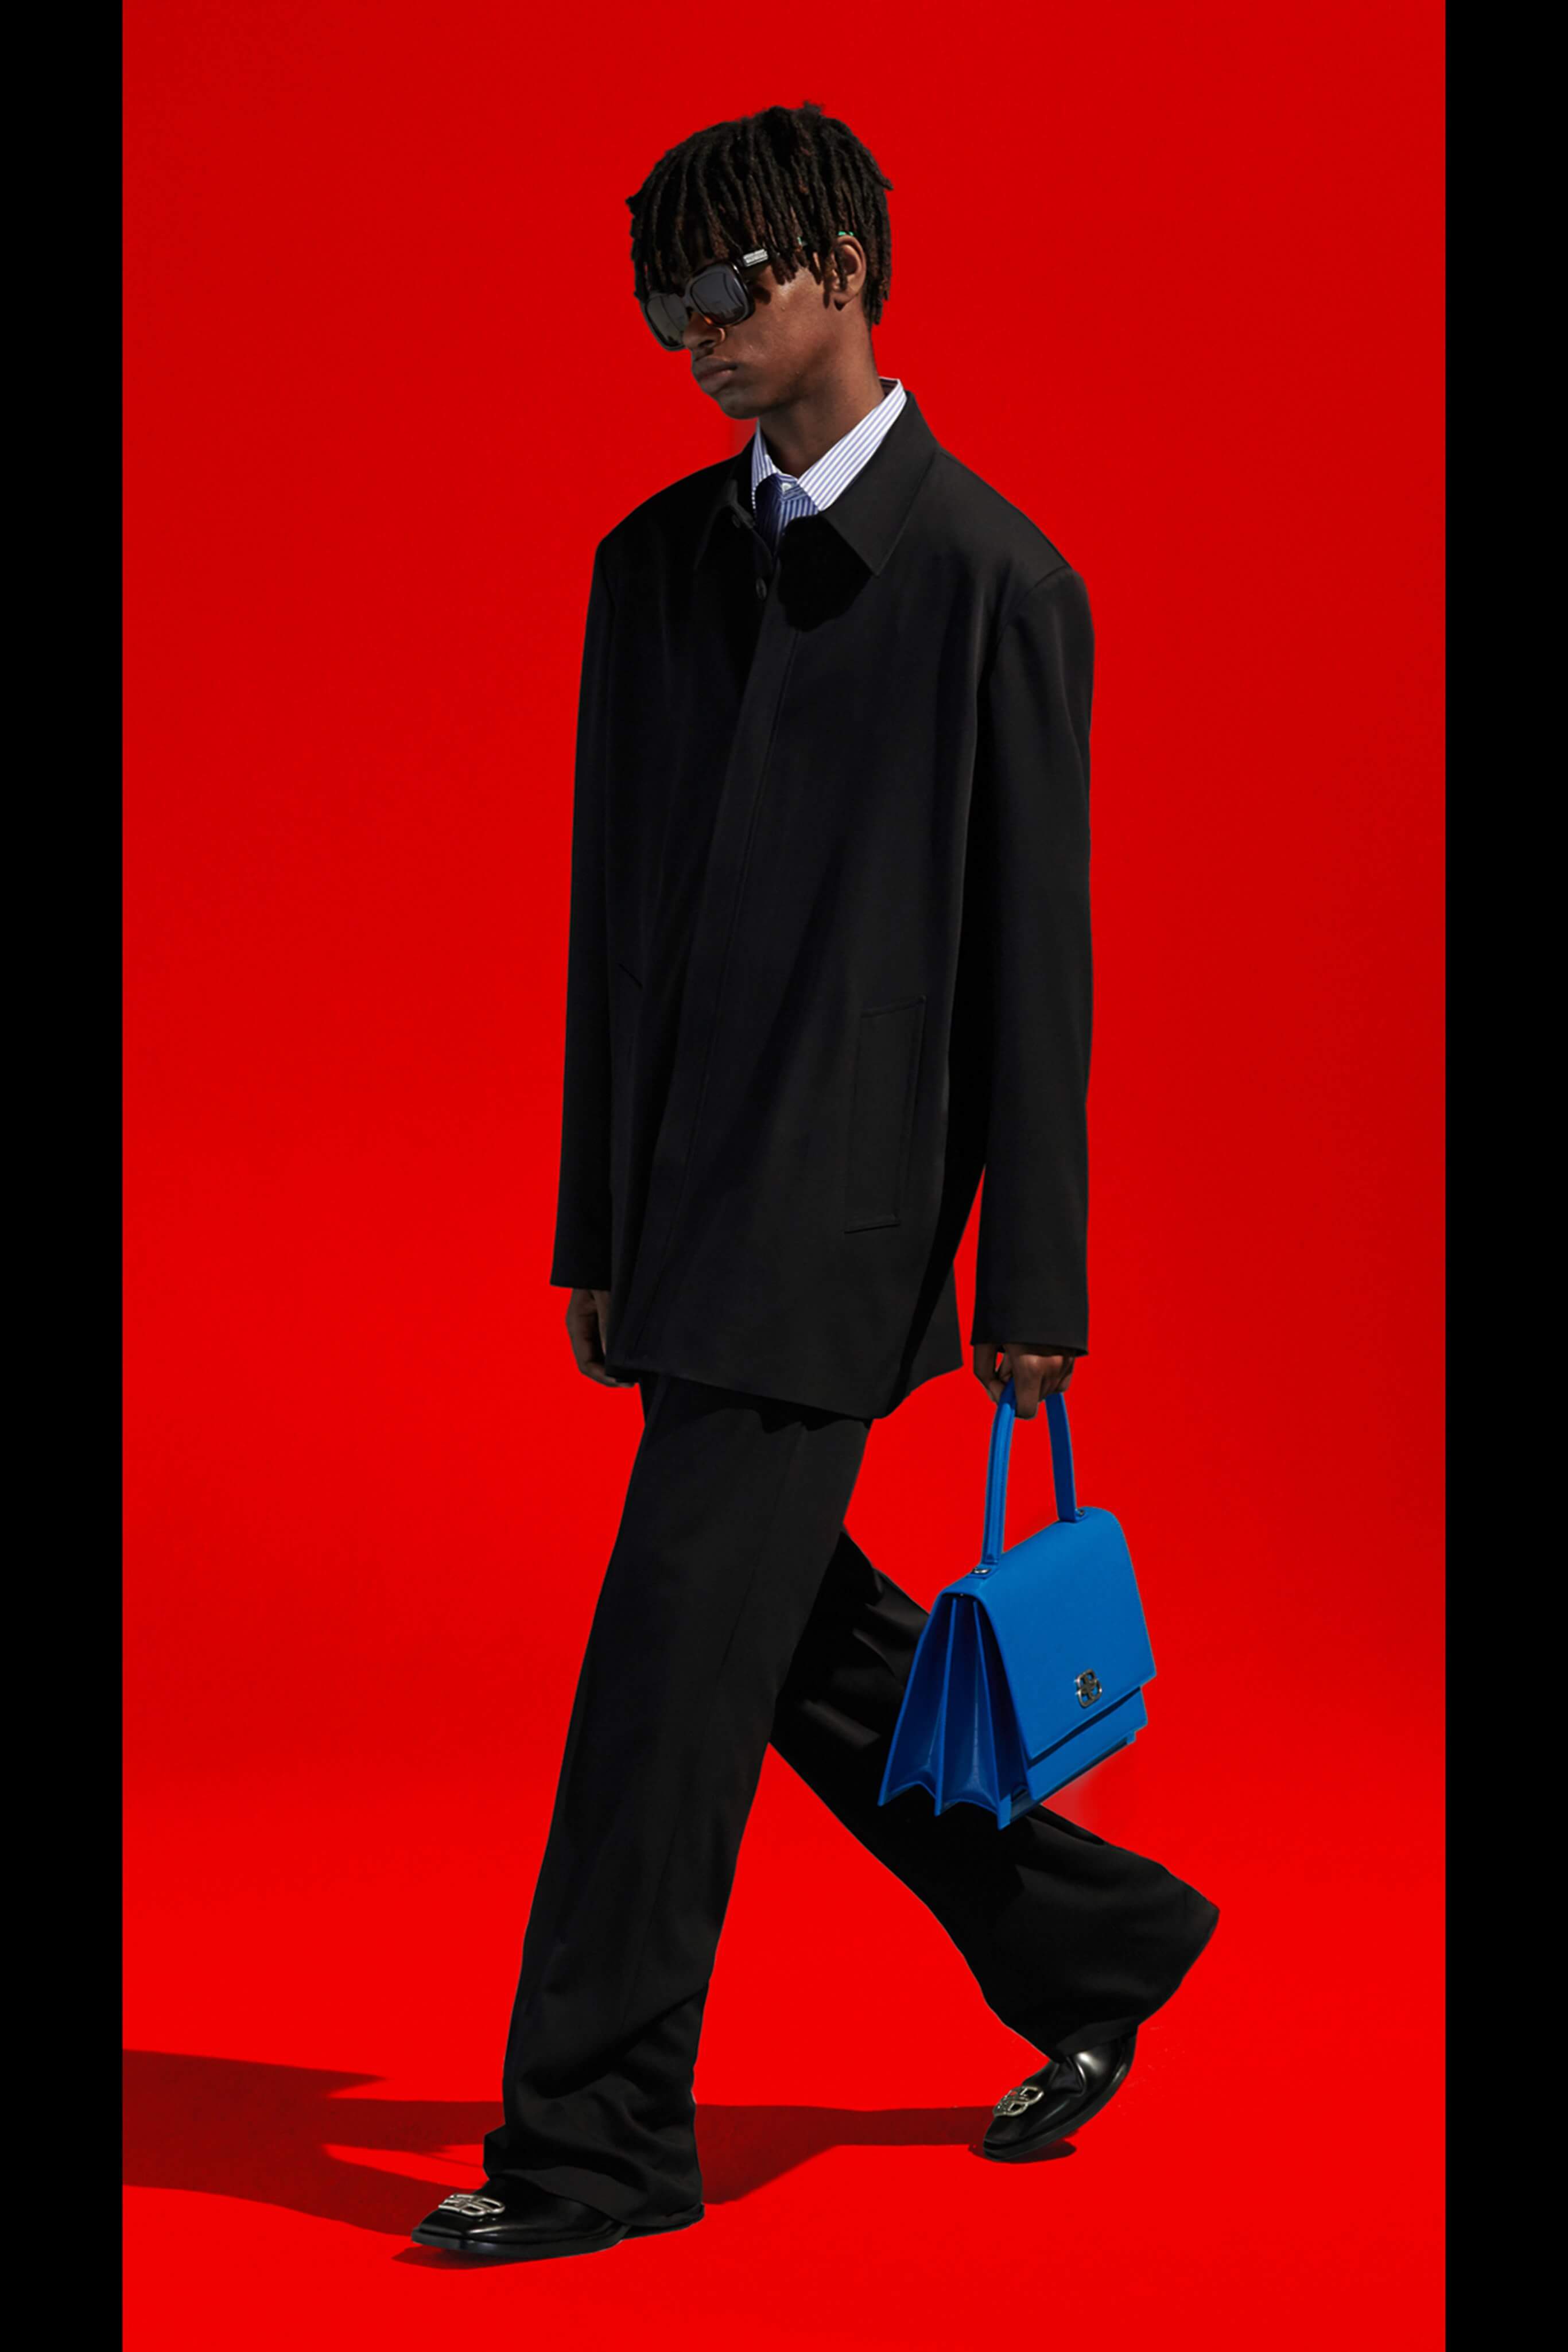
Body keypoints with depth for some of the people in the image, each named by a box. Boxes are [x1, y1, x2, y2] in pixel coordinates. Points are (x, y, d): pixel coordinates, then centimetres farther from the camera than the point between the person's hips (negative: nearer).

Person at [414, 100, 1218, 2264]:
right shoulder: (656, 561, 12)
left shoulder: (991, 580, -8)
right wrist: (596, 1229, 14)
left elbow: (1034, 951, -8)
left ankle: (602, 2137, 3)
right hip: (686, 1207, 7)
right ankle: (1096, 1941, 31)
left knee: (677, 1656, -6)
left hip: (832, 1223, -7)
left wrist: (1031, 1288, -9)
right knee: (797, 1641, 13)